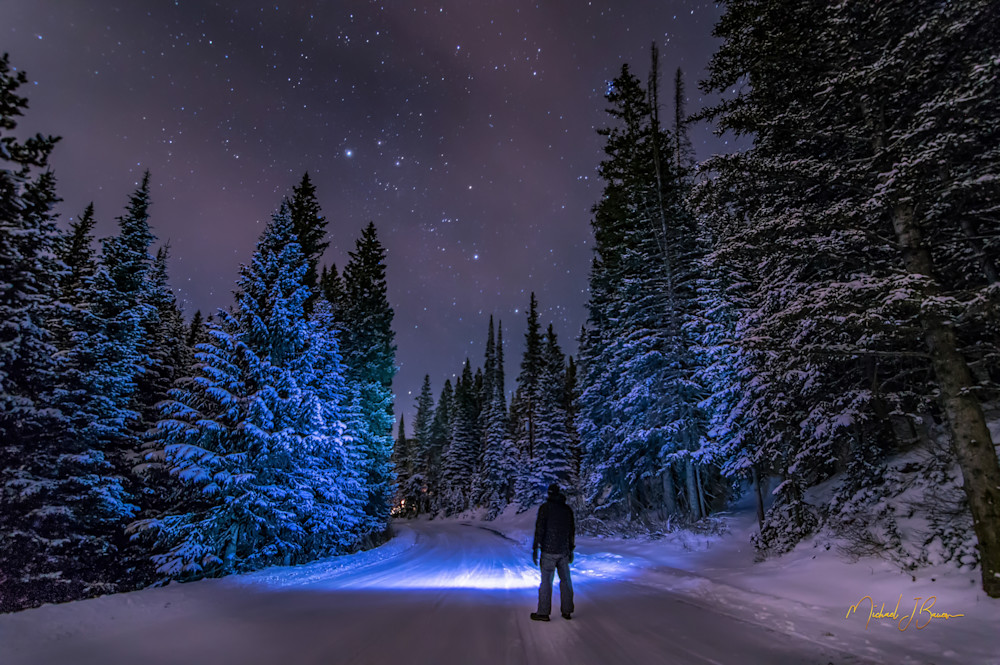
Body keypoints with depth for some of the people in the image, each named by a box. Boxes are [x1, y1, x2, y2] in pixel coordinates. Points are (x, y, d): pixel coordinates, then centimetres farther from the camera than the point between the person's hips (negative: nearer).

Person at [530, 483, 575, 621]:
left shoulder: (545, 507, -9)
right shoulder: (568, 509, 7)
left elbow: (540, 528, -14)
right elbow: (572, 530, 12)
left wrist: (535, 549, -9)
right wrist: (571, 550, 21)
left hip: (549, 551, -5)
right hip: (564, 551, 5)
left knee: (546, 580, 1)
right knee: (565, 580, 13)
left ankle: (543, 612, 6)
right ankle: (567, 611, 19)